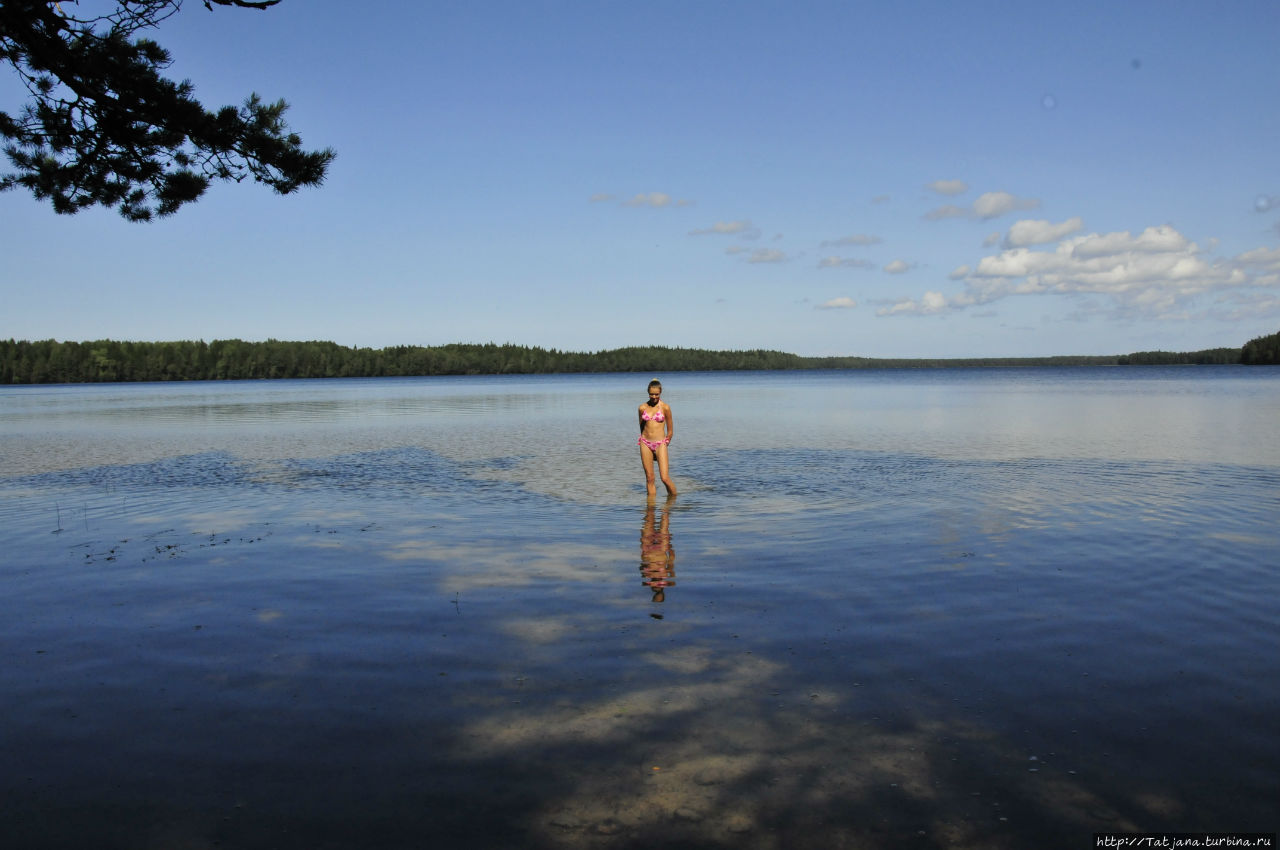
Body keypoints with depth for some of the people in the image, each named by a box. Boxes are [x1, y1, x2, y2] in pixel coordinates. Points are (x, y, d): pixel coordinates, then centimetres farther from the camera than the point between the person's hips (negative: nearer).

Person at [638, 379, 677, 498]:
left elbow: (670, 431, 4)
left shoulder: (665, 407, -3)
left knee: (665, 478, -9)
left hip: (660, 444, -3)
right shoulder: (642, 407, 5)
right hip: (645, 444, 3)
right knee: (649, 478, 4)